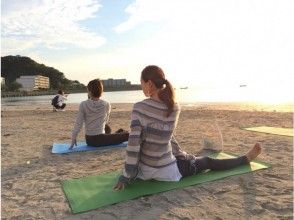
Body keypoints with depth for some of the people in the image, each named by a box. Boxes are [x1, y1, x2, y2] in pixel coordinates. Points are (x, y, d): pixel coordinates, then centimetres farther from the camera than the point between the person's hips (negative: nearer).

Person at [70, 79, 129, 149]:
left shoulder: (83, 105, -8)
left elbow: (78, 124, -7)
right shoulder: (106, 104, -8)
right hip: (100, 140, -4)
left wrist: (73, 138, 4)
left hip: (89, 141, 5)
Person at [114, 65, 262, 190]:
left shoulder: (139, 107, -17)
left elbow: (133, 142, -18)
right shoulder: (174, 108, -10)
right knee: (208, 162, 19)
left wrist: (126, 175, -10)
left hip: (143, 170, 1)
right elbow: (167, 136, 2)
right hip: (166, 171, 0)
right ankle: (245, 158, 39)